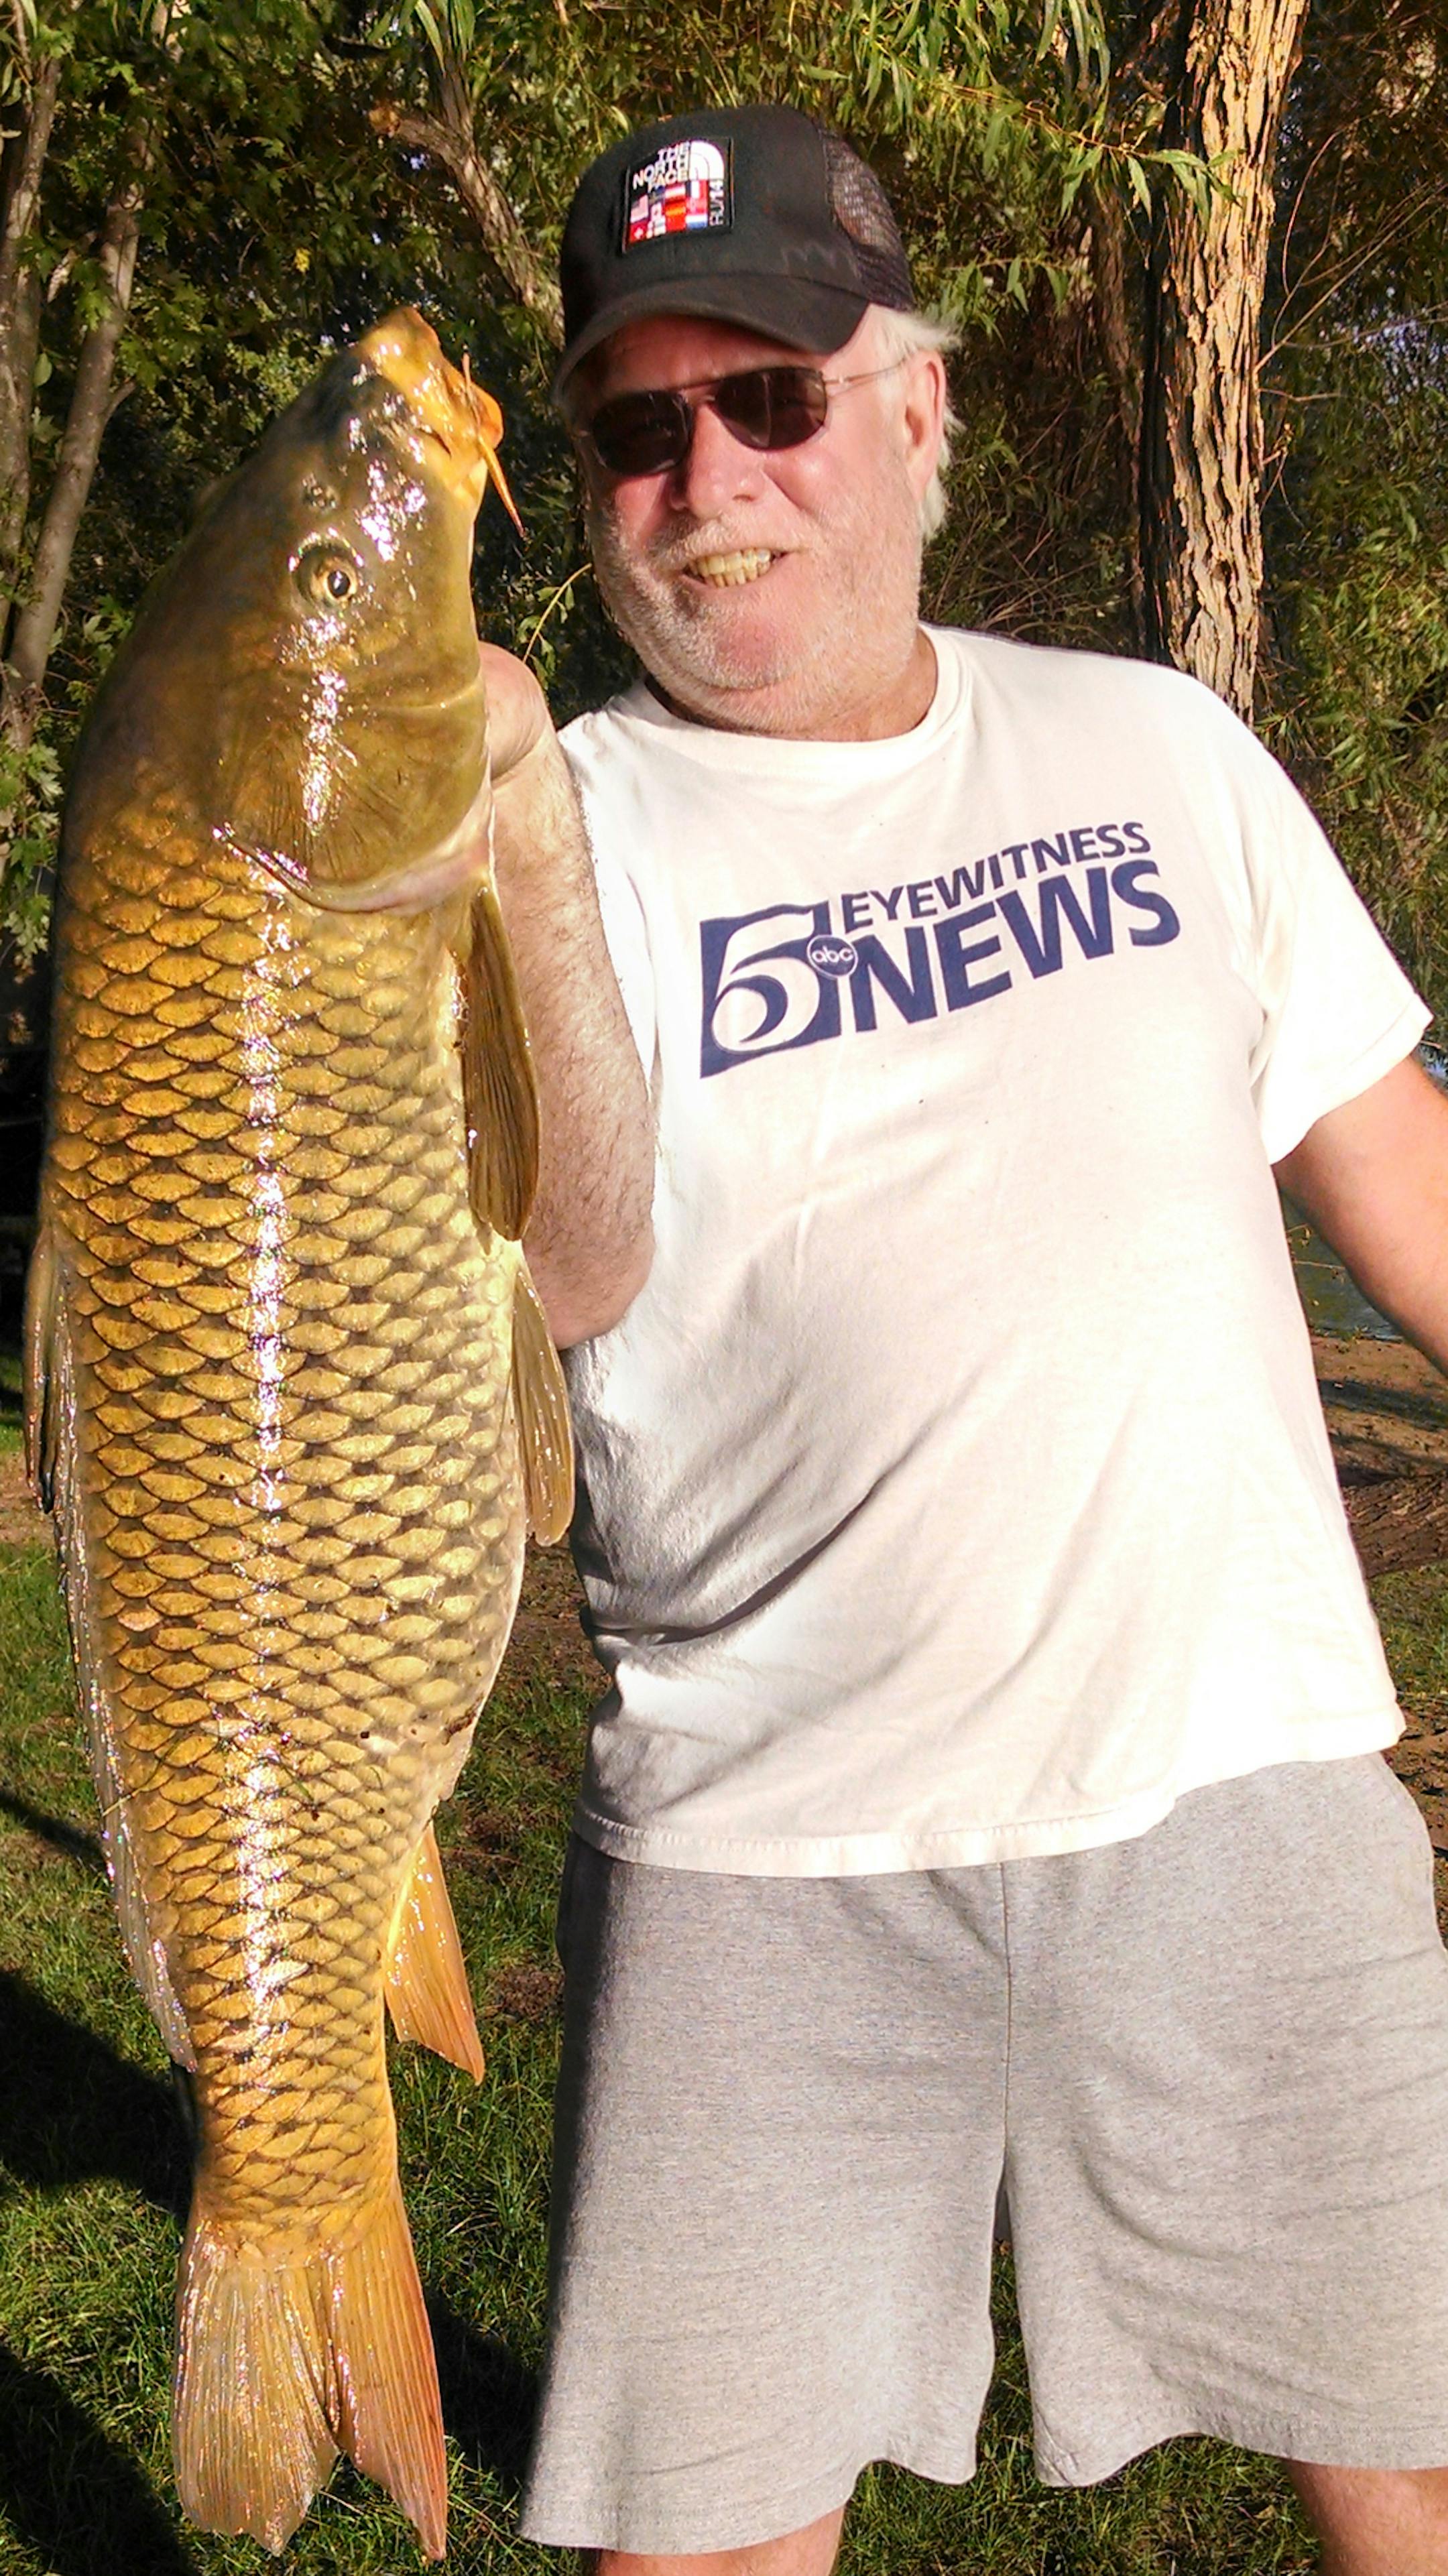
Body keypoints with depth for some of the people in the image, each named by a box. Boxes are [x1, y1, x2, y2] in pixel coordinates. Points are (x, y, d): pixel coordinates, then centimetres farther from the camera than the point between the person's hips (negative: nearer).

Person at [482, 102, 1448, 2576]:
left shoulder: (1155, 746, 7)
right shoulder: (566, 824, -3)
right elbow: (577, 1280, -20)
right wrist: (522, 840, -33)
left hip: (1242, 1785, 2)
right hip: (769, 1855, -1)